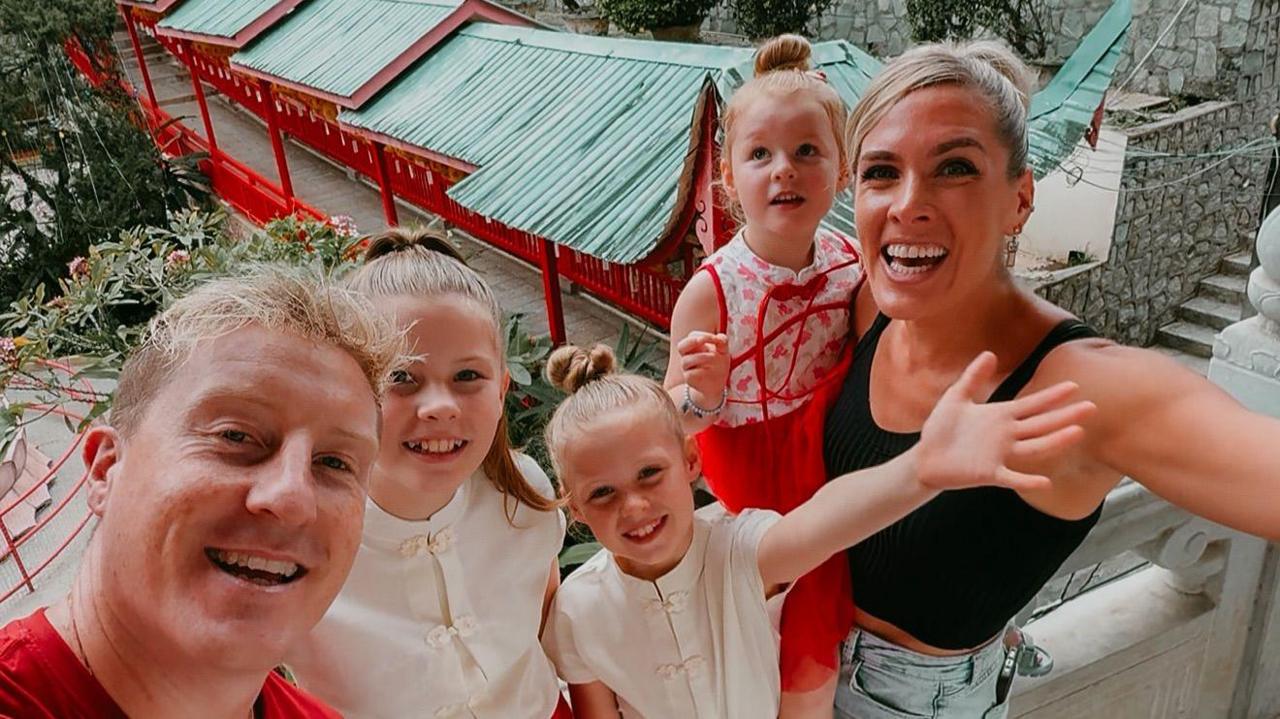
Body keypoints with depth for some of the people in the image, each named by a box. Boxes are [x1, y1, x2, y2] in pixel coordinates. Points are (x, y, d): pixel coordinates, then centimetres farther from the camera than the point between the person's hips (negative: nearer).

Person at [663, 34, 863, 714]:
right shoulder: (710, 290, -22)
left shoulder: (854, 263, -10)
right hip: (759, 483, -3)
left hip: (837, 469, 4)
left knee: (820, 630, 21)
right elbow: (673, 418, -16)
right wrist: (702, 393, -36)